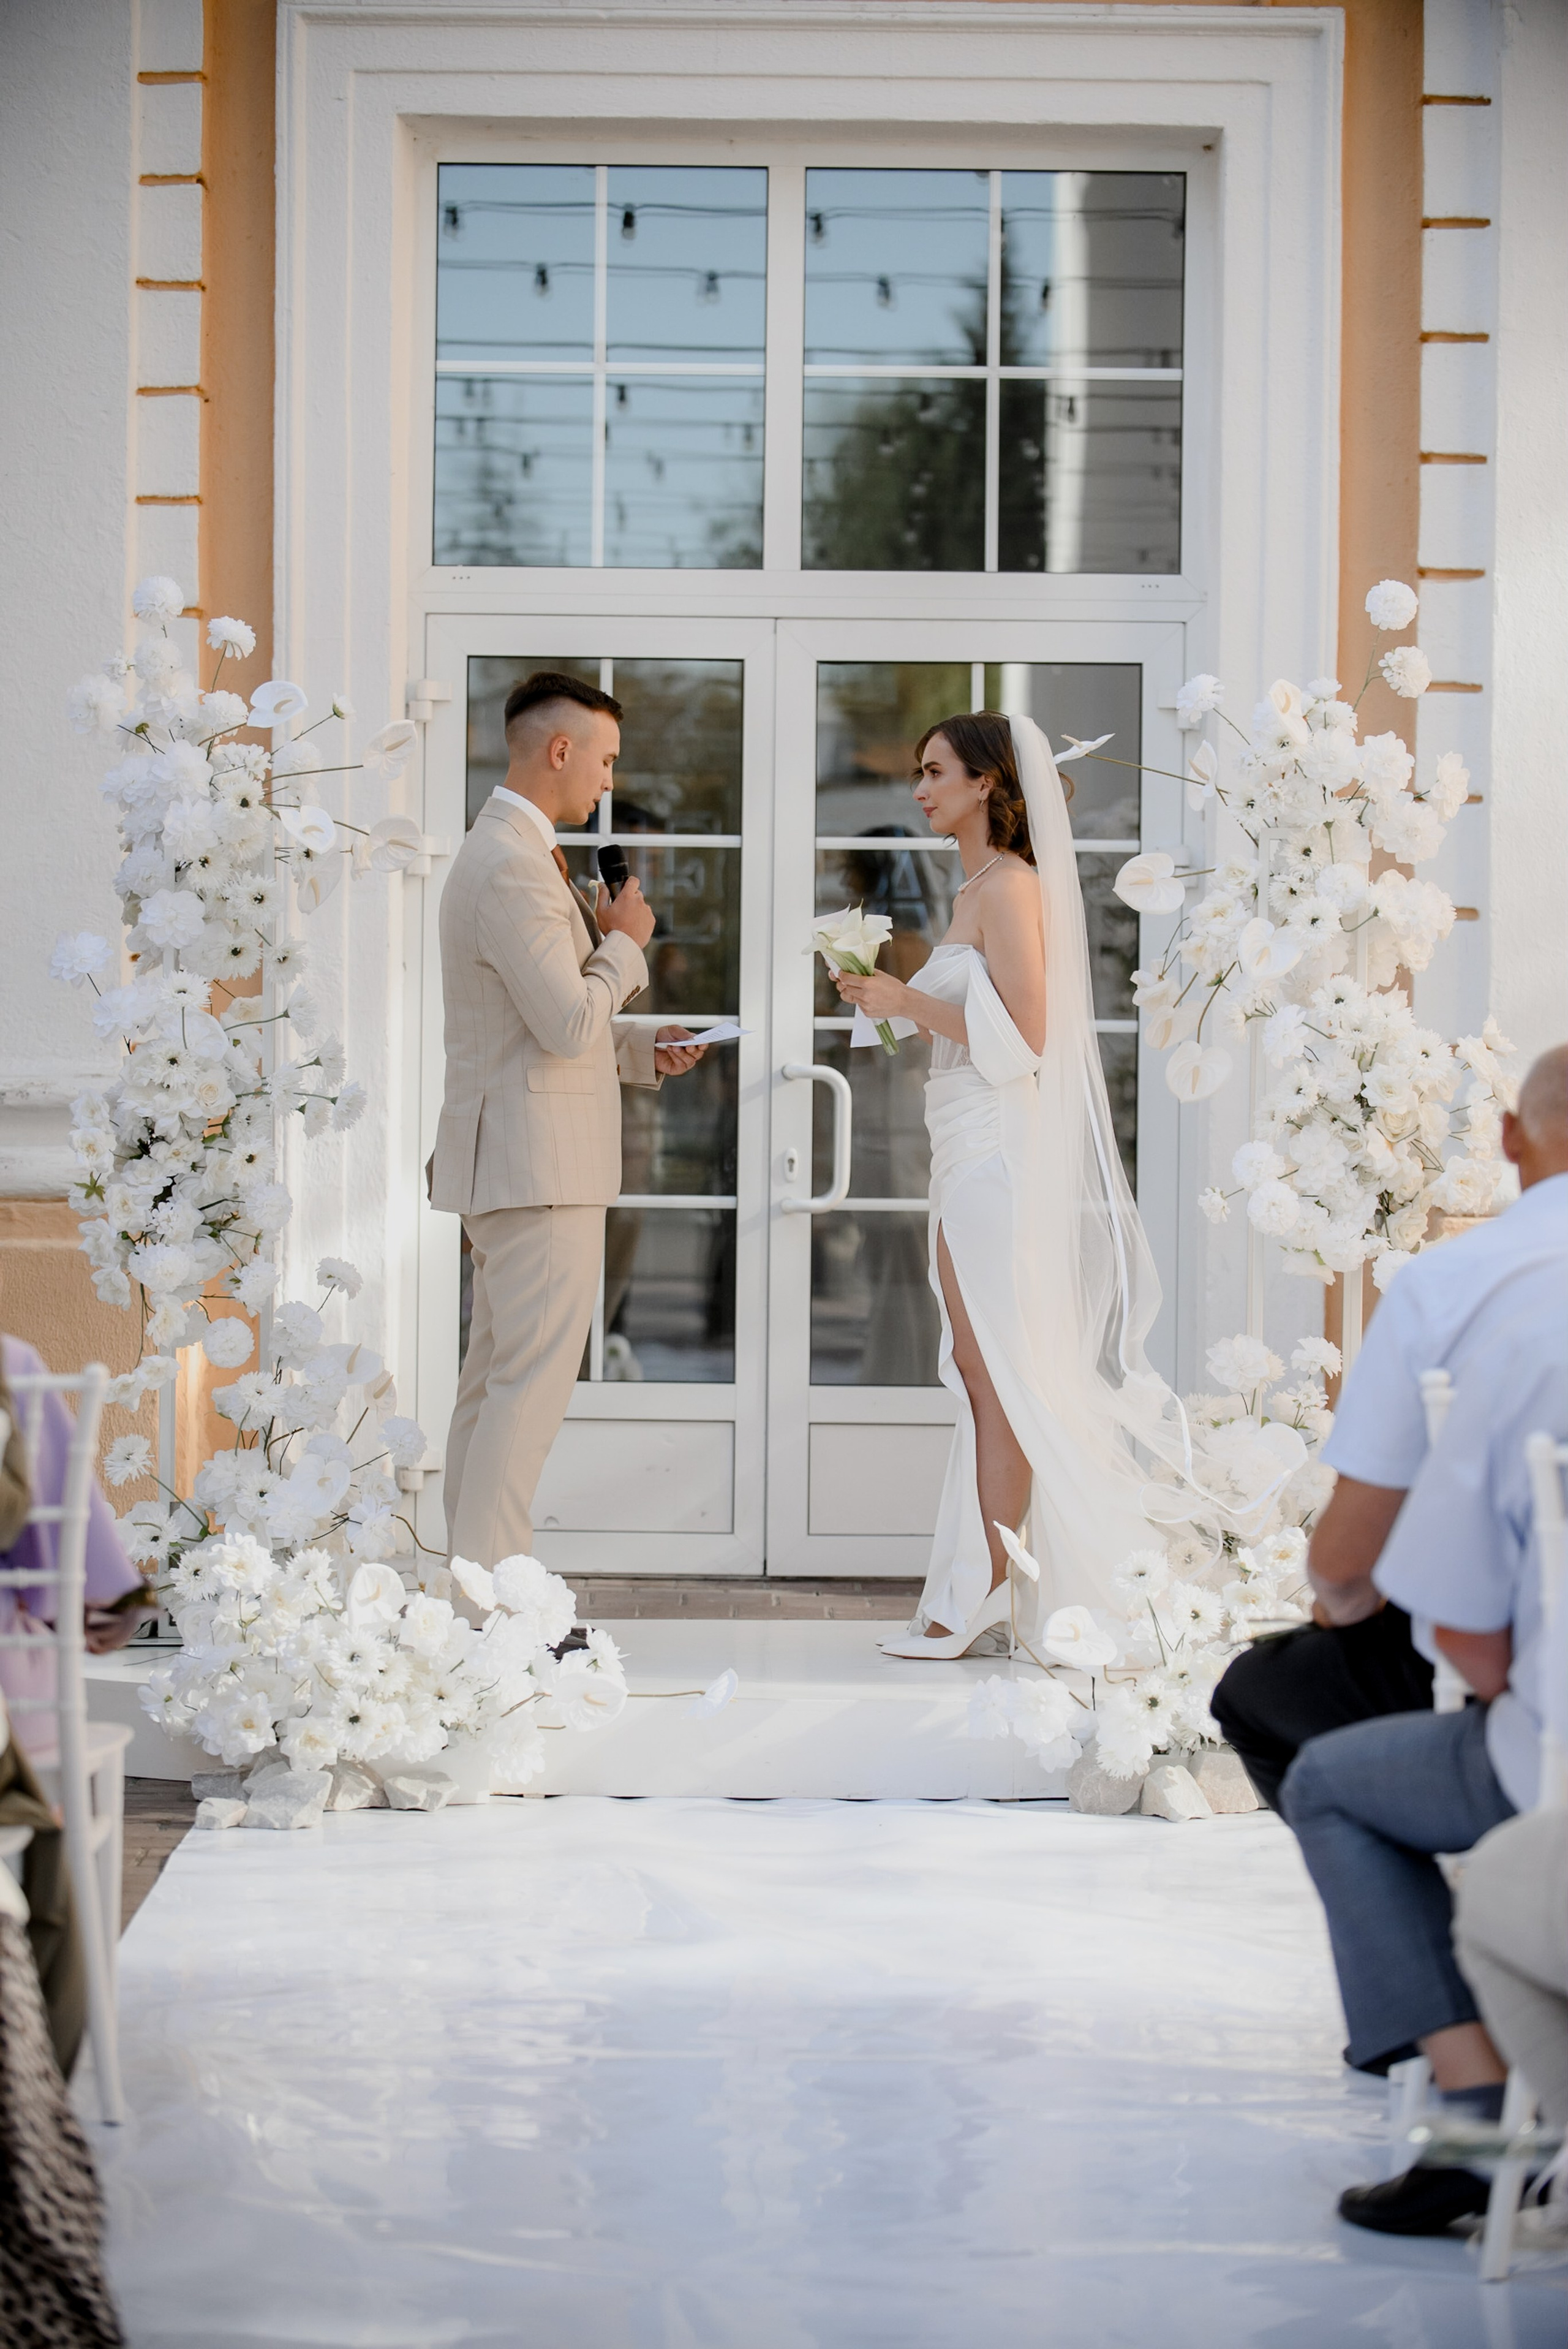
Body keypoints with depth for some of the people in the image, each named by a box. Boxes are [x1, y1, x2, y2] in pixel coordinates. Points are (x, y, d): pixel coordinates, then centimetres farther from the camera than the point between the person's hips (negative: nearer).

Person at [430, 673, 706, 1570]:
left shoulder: (507, 853, 17)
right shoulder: (514, 868, -17)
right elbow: (570, 1024, -22)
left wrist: (645, 1050, 14)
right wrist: (625, 941, -6)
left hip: (513, 1161, 11)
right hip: (539, 1160, -11)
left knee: (495, 1383, 12)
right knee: (532, 1385, -10)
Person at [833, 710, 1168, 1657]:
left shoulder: (1011, 885, -11)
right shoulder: (978, 887, 18)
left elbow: (1023, 1031, -17)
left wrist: (910, 1001, -13)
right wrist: (895, 999, 16)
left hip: (998, 1151, -10)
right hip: (971, 1152, 10)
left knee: (998, 1378, -7)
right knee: (984, 1377, 9)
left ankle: (979, 1598, -4)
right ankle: (980, 1591, 11)